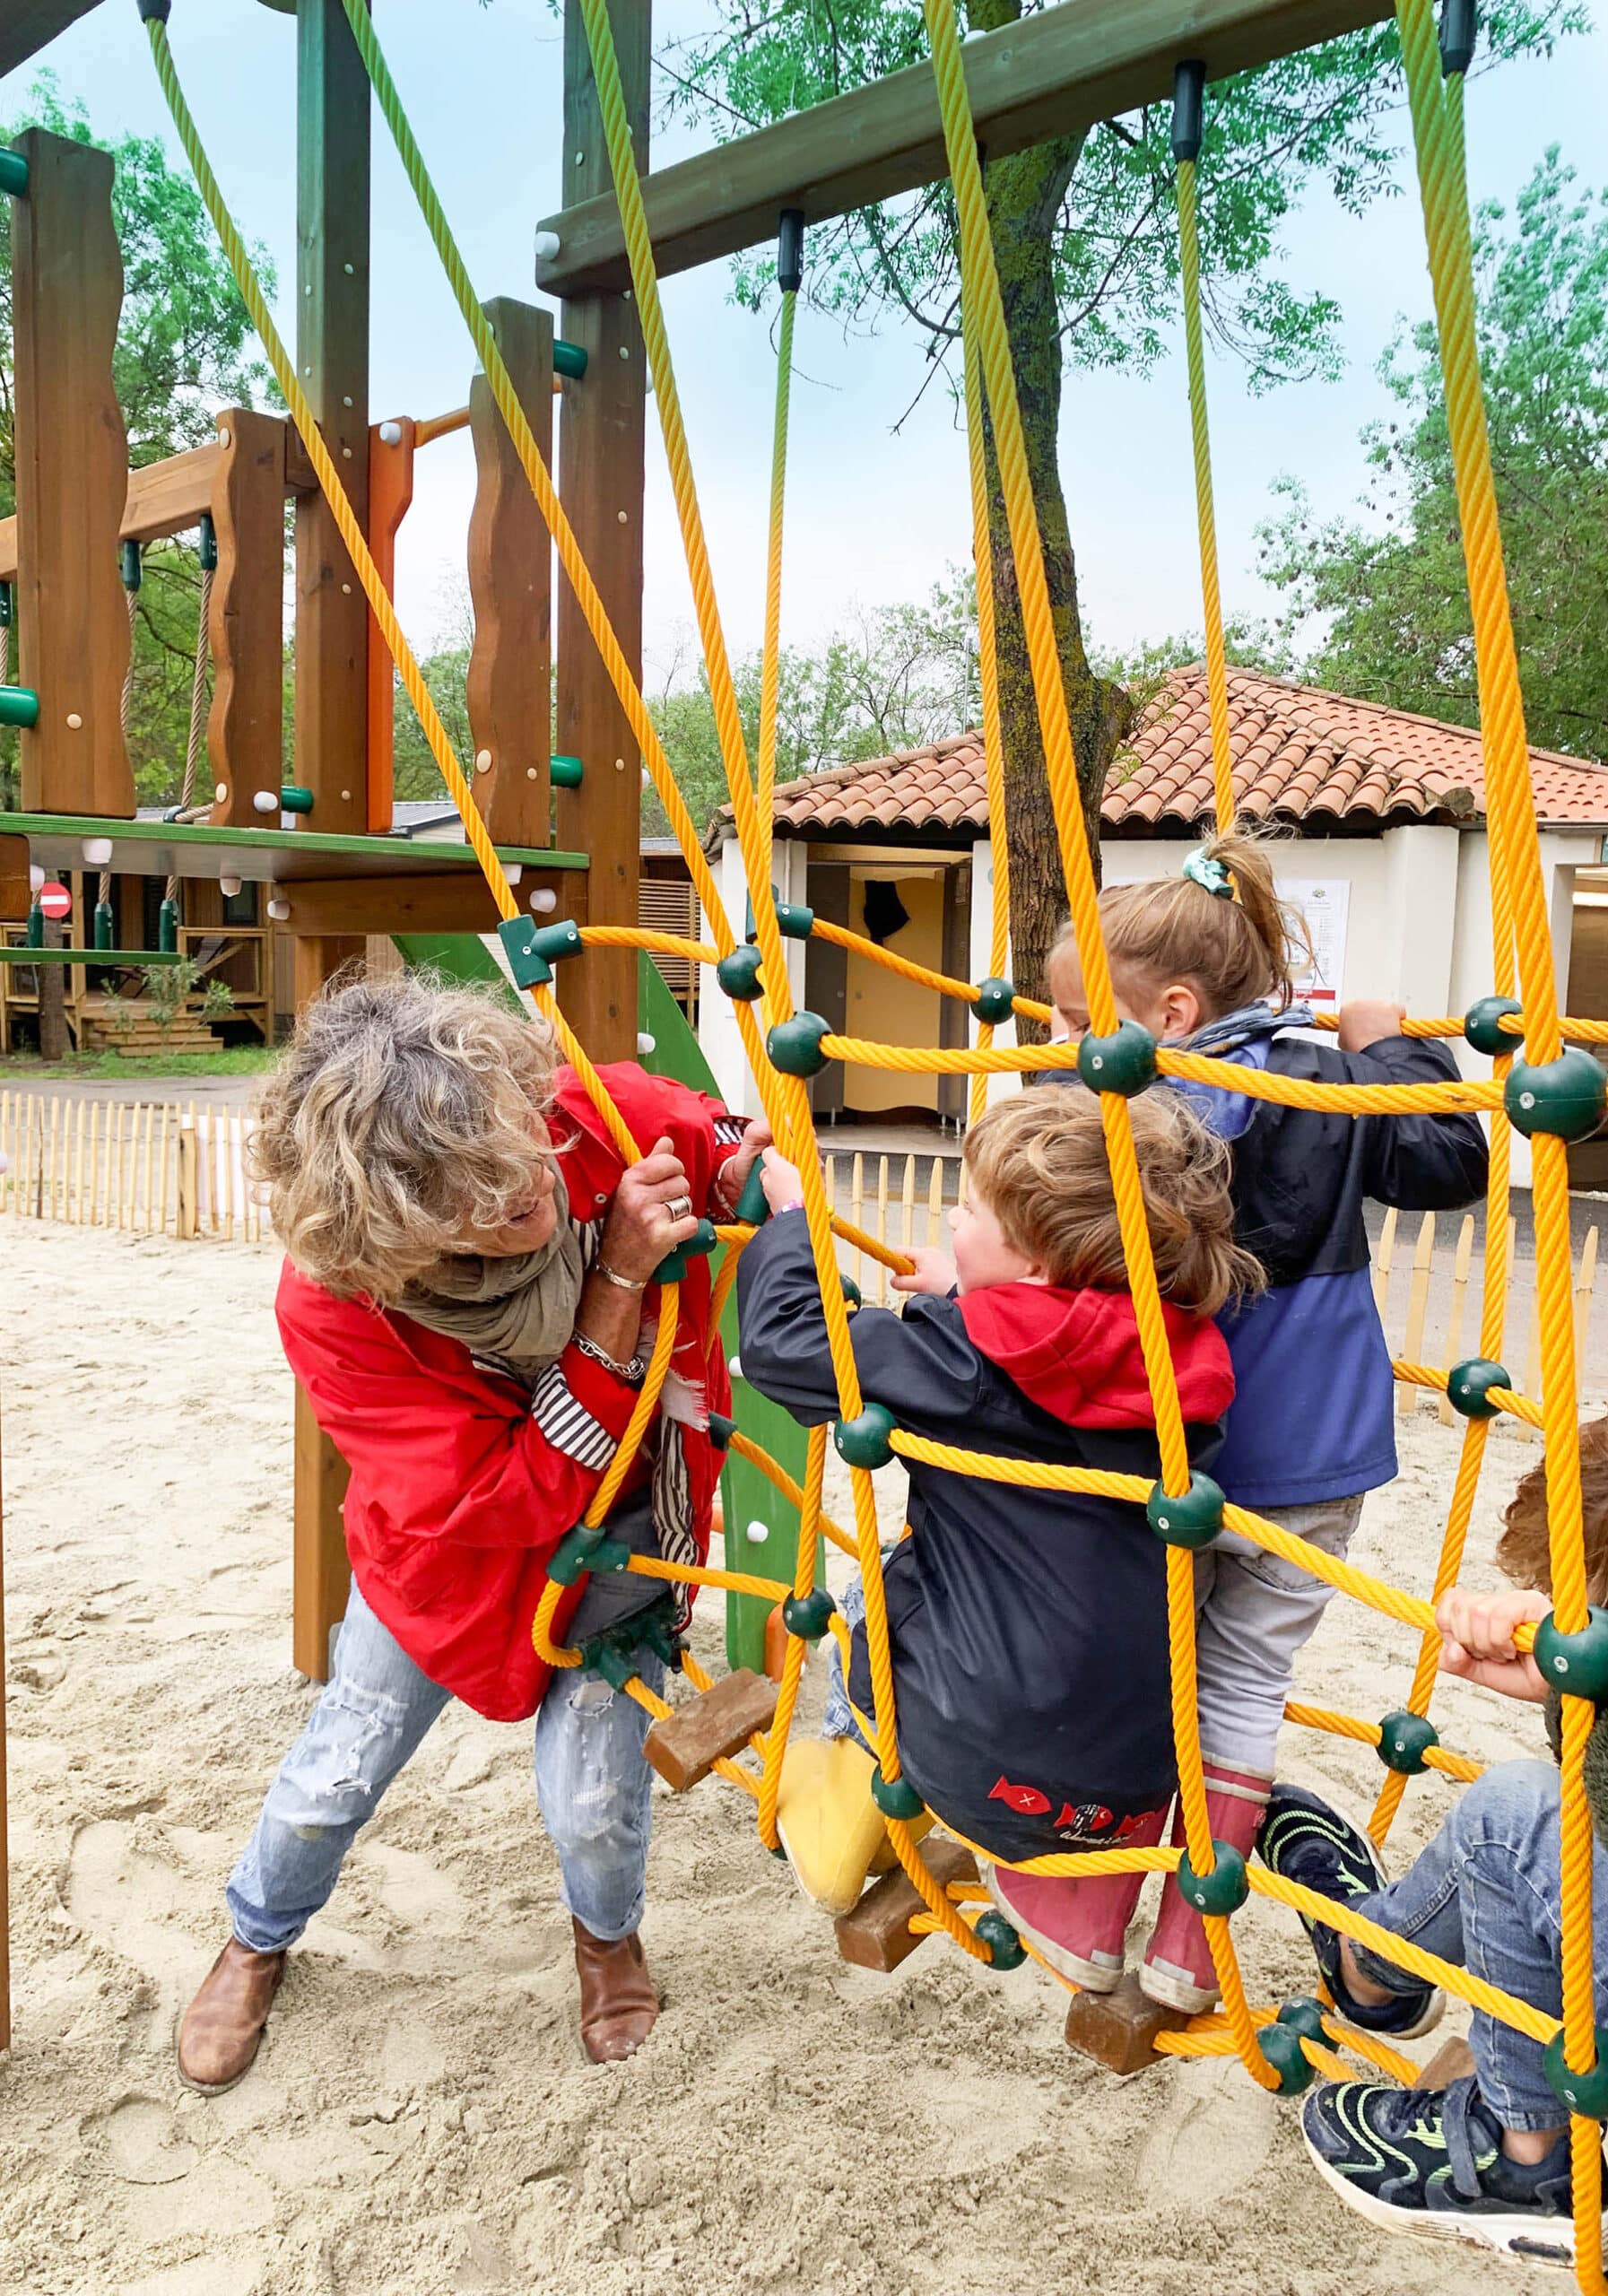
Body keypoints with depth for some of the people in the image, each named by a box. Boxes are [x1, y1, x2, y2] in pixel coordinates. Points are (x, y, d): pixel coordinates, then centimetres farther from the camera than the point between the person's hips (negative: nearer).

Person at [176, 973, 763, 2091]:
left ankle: (609, 1931, 36)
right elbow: (505, 1508, -35)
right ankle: (258, 1937, 51)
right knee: (337, 1777, 13)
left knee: (591, 1805, -5)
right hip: (452, 1537, 0)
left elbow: (747, 1169, -8)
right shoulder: (335, 1304, -36)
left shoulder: (620, 1122, -33)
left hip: (622, 1527, 1)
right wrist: (618, 1282, -42)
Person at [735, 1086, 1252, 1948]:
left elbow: (786, 1340, -13)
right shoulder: (1183, 1364, -1)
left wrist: (792, 1215, 3)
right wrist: (964, 1300, 22)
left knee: (878, 1595, 22)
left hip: (990, 1769, -4)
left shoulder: (965, 1359, -17)